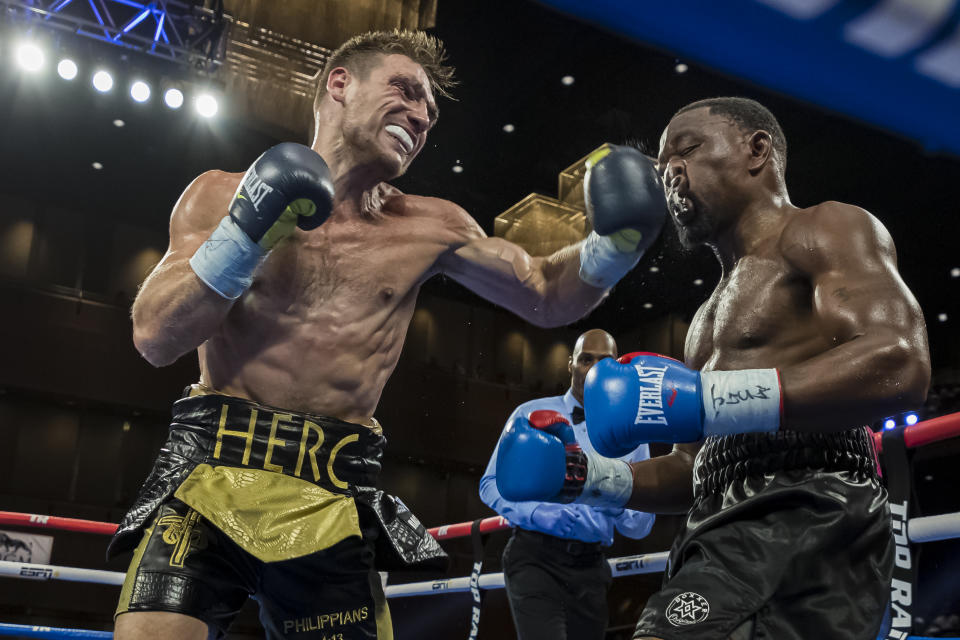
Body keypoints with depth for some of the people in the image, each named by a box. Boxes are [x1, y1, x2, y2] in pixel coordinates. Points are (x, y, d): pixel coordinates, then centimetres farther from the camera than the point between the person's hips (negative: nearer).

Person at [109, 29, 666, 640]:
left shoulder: (428, 229, 11)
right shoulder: (223, 195, 6)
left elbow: (547, 295, 19)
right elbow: (155, 339, -2)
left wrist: (616, 241, 0)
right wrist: (246, 234, -12)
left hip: (334, 502, 2)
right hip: (211, 470, -2)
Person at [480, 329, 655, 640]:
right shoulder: (531, 414, 5)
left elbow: (641, 526, 10)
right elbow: (492, 483, 2)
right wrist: (539, 514, -15)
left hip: (590, 568, 4)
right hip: (535, 557, -3)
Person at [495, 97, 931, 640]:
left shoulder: (826, 231, 4)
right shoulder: (713, 315, 30)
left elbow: (898, 366, -16)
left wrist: (705, 400, -21)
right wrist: (593, 479, 13)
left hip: (804, 522, -9)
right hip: (728, 541, 9)